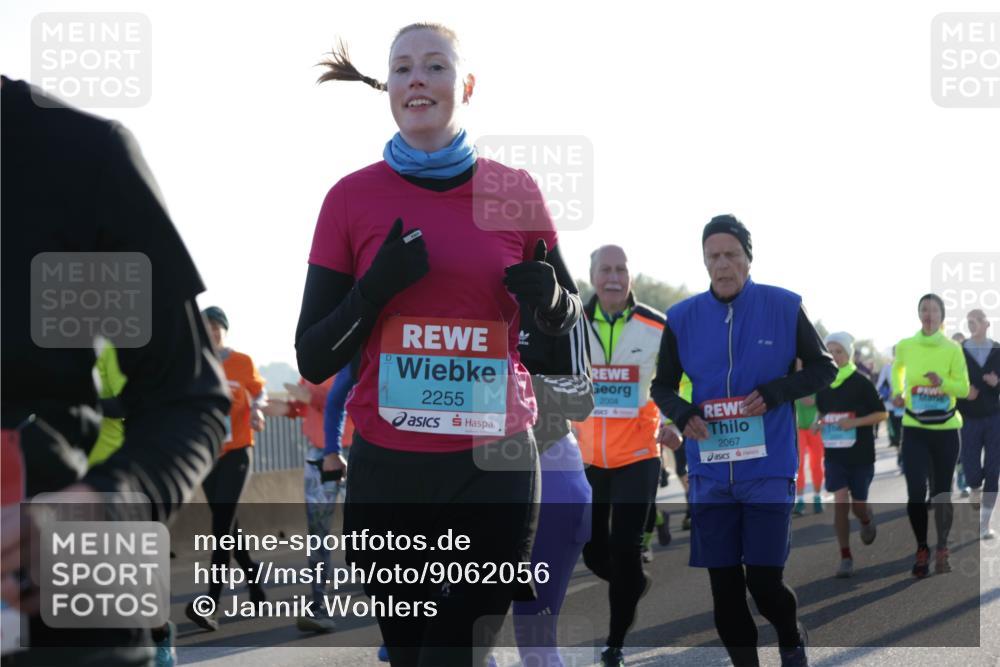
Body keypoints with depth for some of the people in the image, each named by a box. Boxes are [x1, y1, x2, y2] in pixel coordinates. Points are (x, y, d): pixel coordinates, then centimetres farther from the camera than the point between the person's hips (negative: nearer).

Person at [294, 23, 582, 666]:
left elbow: (566, 318, 16)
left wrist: (548, 297, -8)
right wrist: (375, 289, -16)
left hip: (495, 467, 0)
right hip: (388, 469, 0)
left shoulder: (514, 193, 3)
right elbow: (314, 359, 1)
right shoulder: (352, 198, 1)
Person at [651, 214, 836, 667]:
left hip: (768, 469, -2)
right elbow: (662, 386, 11)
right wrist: (682, 413, -11)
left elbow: (823, 368, 4)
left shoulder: (784, 308, -4)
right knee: (724, 587, 5)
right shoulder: (683, 318, 1)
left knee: (764, 581, -6)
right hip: (711, 473, 3)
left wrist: (775, 393, -13)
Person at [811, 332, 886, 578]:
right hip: (834, 454, 2)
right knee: (840, 502, -10)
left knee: (858, 505, 8)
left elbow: (882, 413, -7)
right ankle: (845, 557, -5)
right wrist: (817, 422, -2)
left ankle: (867, 521, 46)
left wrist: (855, 422, -21)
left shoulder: (861, 383, -9)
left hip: (861, 455, -2)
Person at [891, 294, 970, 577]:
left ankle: (942, 551, 23)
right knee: (916, 492, -10)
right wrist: (898, 392, 3)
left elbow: (964, 389, -6)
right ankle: (922, 549, 9)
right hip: (914, 429, 0)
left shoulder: (953, 349, -6)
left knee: (942, 493, 8)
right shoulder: (905, 346, -2)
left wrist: (942, 382, -25)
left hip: (946, 429, 0)